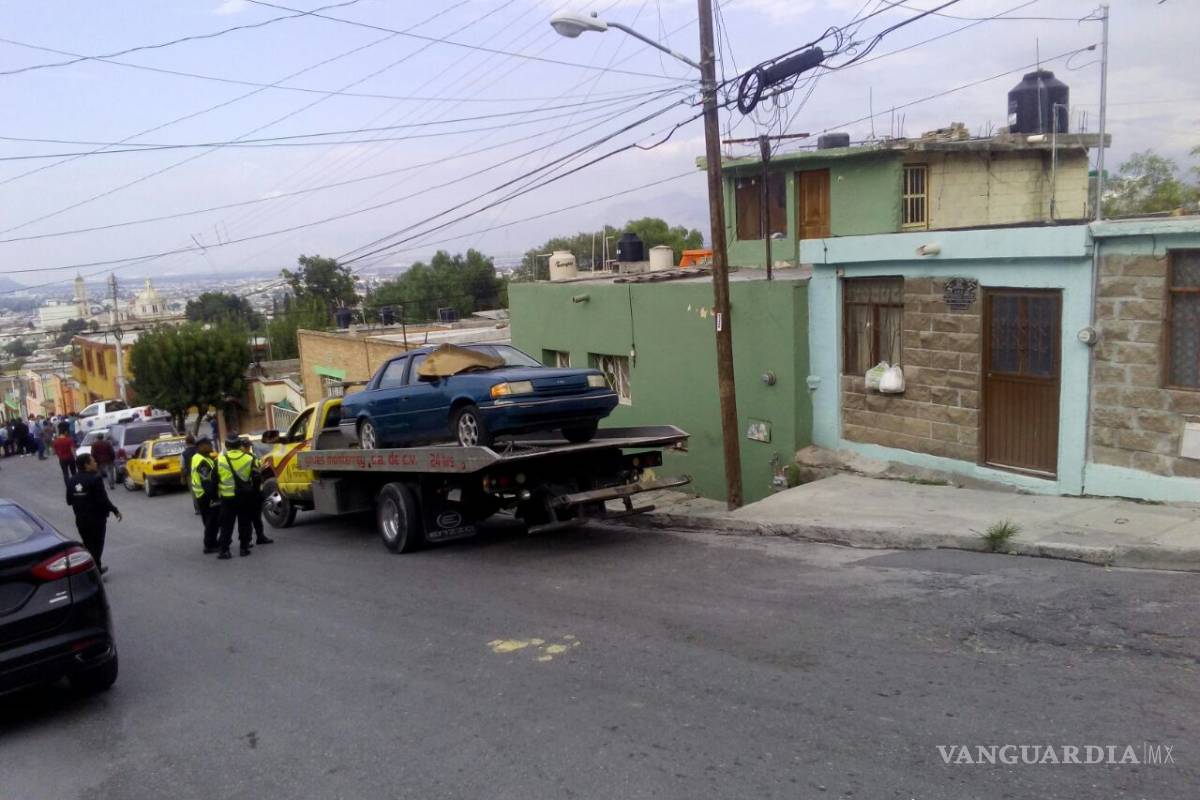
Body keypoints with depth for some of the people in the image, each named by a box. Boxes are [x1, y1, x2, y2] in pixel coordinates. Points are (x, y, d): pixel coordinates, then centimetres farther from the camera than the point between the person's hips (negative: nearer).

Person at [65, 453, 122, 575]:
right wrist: (115, 511, -9)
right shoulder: (94, 479, -18)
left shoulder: (72, 480, 3)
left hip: (81, 519, 7)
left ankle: (96, 569, 30)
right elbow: (103, 499, -20)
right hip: (96, 518, -7)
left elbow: (69, 501, 7)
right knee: (96, 546, 1)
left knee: (88, 545, 19)